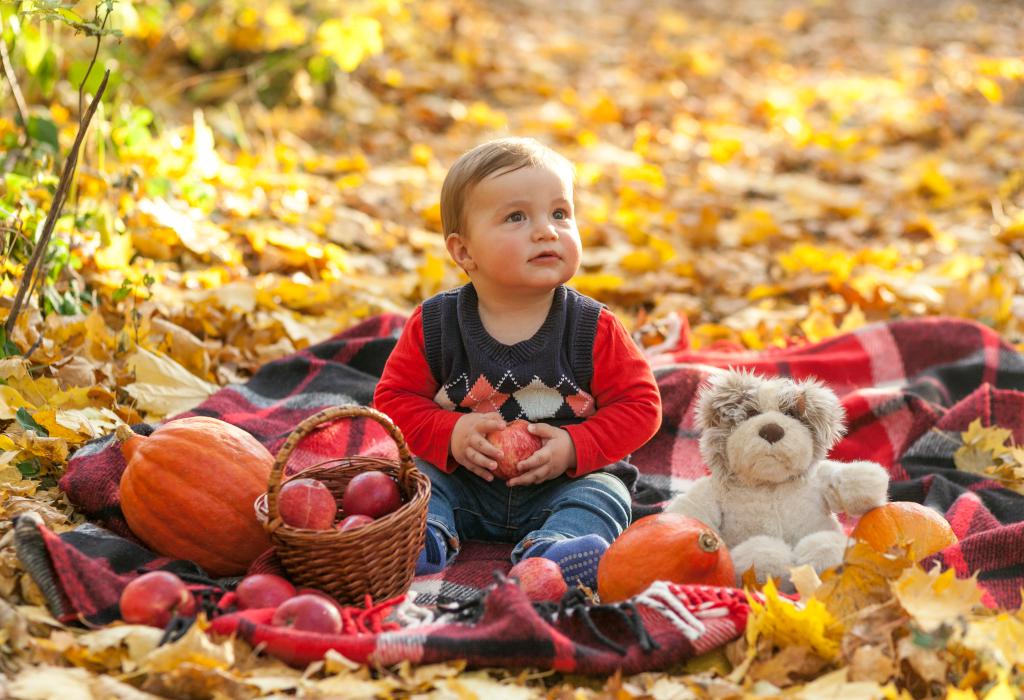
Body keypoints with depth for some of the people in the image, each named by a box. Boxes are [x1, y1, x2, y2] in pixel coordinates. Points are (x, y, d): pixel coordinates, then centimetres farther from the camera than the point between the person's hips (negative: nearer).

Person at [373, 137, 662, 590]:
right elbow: (395, 398, 1)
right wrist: (449, 434, -18)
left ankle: (547, 550, -49)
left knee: (602, 497, -27)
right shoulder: (434, 325, -6)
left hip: (566, 481, -2)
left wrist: (575, 447, -20)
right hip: (462, 484, 2)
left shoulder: (593, 328, -9)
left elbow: (639, 404, -6)